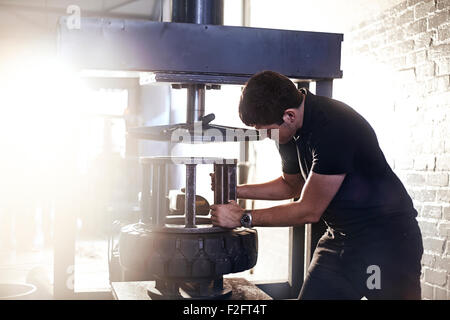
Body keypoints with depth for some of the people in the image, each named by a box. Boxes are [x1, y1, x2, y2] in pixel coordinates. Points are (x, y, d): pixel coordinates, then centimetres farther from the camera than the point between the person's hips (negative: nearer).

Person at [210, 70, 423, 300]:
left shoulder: (334, 128, -28)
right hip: (340, 238, 8)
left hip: (386, 238, -7)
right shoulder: (290, 130, -1)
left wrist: (243, 218, -13)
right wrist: (235, 190, 7)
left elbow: (309, 211, -21)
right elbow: (291, 185, 18)